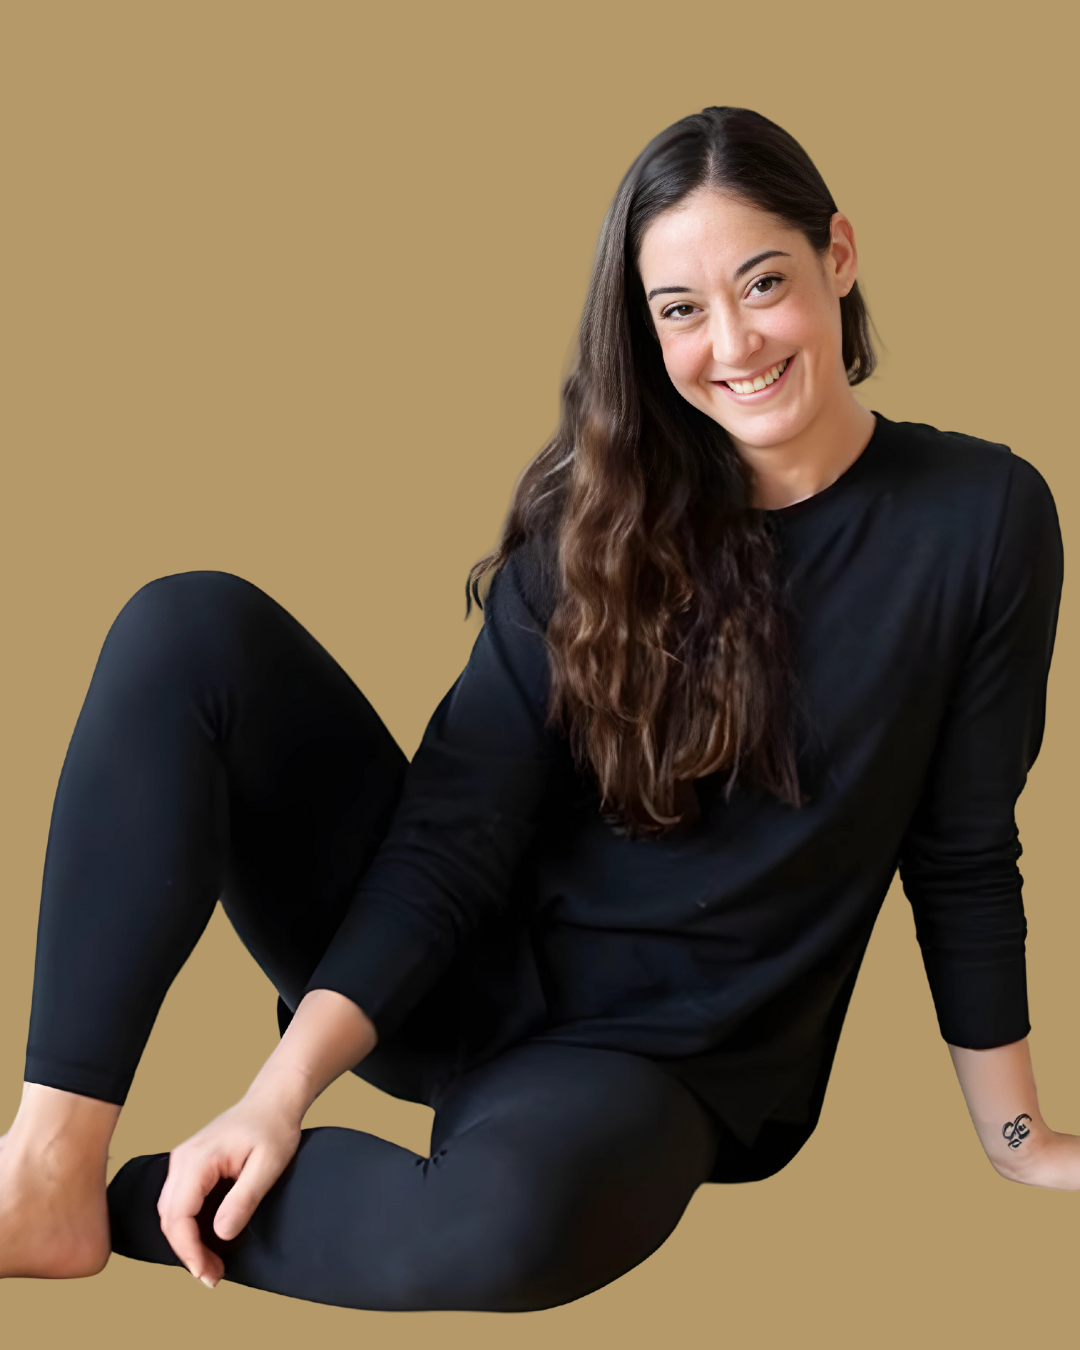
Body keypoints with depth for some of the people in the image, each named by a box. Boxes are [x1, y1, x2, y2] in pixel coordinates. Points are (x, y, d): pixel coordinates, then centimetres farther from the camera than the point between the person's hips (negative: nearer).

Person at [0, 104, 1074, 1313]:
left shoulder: (981, 518, -8)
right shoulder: (598, 510, -4)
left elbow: (962, 855, 0)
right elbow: (460, 825, -10)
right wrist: (285, 1086, -19)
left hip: (667, 1056, -2)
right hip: (464, 975, 3)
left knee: (503, 1224, -40)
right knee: (192, 626, -18)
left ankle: (115, 1204, -13)